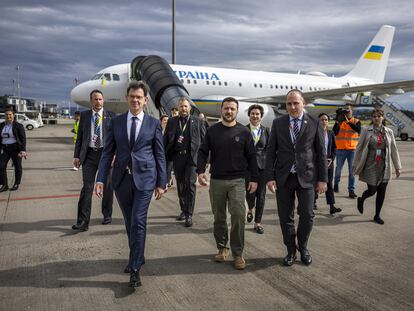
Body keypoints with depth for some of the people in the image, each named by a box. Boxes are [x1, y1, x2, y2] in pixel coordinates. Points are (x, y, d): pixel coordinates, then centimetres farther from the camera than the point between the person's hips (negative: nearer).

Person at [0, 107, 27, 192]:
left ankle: (16, 184, 19)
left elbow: (23, 139, -10)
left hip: (15, 149, -4)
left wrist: (23, 150, -18)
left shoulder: (18, 126, -7)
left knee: (17, 166, 6)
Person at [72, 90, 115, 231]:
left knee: (107, 186, 11)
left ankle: (107, 214, 29)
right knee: (87, 187, -5)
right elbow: (79, 137, 9)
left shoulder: (110, 116, 3)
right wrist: (77, 155, 1)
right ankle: (83, 221, -4)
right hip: (89, 155, 1)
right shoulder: (84, 115, 8)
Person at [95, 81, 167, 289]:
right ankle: (136, 257, 34)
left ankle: (135, 268, 2)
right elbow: (107, 152, 5)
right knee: (130, 222, 15)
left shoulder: (154, 124, 2)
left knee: (138, 222, -7)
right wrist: (100, 179, -4)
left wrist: (161, 183, 1)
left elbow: (160, 155, 3)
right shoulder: (116, 122, 6)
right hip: (121, 178, 3)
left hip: (144, 178, -3)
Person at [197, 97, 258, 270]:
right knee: (219, 217, 10)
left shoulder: (243, 132, 2)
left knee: (239, 215, -12)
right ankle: (222, 248, 27)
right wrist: (200, 171, -10)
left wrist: (254, 179, 1)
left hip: (237, 181, -2)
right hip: (216, 180, 2)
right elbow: (203, 152, 5)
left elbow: (251, 156, 4)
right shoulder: (212, 130, 5)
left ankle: (237, 253, 0)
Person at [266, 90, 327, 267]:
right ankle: (291, 250, 25)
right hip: (283, 178, 1)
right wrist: (270, 177, -5)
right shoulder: (278, 123, 4)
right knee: (285, 217, 7)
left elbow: (321, 153, 3)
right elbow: (271, 152, 3)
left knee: (307, 215, 2)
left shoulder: (314, 123, 2)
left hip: (306, 177, -1)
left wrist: (322, 179, -1)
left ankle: (303, 247, 28)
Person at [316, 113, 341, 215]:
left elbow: (334, 147, 11)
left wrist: (331, 158, -4)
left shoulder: (331, 133, 7)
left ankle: (331, 206, -1)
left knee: (329, 184, 1)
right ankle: (313, 201, 25)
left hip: (328, 162, 3)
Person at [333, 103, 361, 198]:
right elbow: (334, 133, -8)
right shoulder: (339, 121, 5)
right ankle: (336, 183, 35)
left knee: (352, 170, -1)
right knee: (338, 168, 11)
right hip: (341, 149, 0)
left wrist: (348, 122, -25)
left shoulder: (356, 121, 5)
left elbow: (358, 130, -17)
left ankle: (351, 190, 3)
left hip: (352, 149, 0)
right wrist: (338, 121, -18)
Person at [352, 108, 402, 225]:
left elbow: (394, 150, 9)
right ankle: (361, 200, 31)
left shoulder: (389, 132, 6)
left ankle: (377, 215, 19)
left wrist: (397, 167, 8)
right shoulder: (366, 130, -3)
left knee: (382, 191, 5)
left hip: (384, 167, 3)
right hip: (370, 166, -3)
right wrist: (356, 165, -3)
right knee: (372, 190, -4)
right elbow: (359, 147, -1)